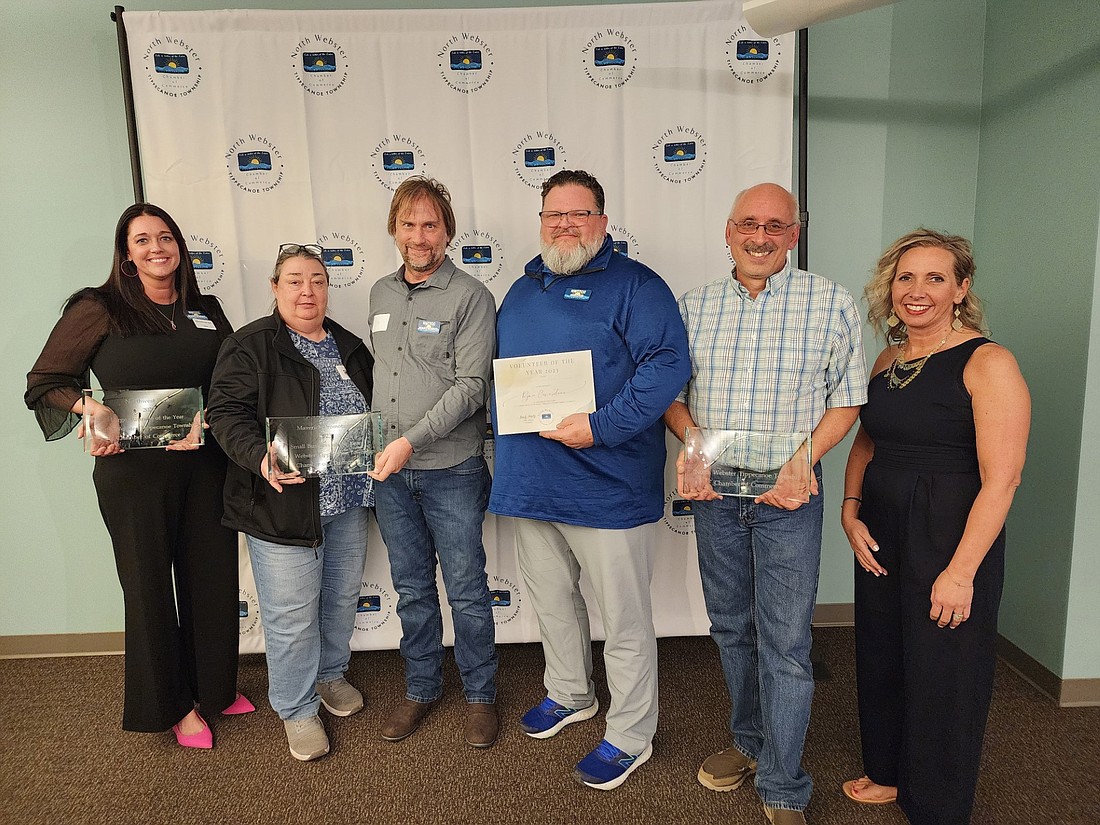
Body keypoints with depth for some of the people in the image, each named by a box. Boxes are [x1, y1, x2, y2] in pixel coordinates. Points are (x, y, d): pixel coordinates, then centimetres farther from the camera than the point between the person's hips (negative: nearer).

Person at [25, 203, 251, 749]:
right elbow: (45, 381, 0)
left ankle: (216, 686, 33)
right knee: (149, 583, 9)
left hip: (205, 464, 4)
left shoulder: (206, 311, 8)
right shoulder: (98, 309, -3)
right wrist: (89, 408, -18)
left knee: (213, 577, 11)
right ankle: (173, 704, 28)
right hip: (133, 469, -3)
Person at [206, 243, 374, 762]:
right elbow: (227, 412, -13)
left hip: (349, 500, 6)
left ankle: (330, 674, 43)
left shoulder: (349, 346, 12)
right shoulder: (250, 346, -7)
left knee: (343, 596, 19)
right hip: (284, 504, -6)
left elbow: (370, 409, 20)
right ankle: (297, 708, 23)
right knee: (292, 613, 2)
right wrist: (261, 460, -30)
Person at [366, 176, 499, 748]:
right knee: (411, 590, 16)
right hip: (390, 473, 5)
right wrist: (378, 445, 11)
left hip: (452, 471, -5)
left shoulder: (470, 297, -9)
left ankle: (479, 694, 26)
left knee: (467, 590, 7)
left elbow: (471, 385, -16)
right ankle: (421, 689, 34)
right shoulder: (380, 294, 10)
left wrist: (412, 440, -21)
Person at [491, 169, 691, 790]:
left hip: (607, 483, -6)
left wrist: (600, 427, -25)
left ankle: (630, 736, 26)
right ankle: (570, 695, 45)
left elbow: (667, 364, -18)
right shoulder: (523, 291, 15)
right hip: (531, 480, 7)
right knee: (552, 601, 22)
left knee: (625, 619, 6)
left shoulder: (635, 285, -7)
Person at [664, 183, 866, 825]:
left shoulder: (830, 304, -3)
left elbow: (848, 397, -2)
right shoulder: (694, 306, 6)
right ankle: (752, 744, 39)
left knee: (785, 643, 2)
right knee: (732, 628, 17)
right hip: (713, 491, 4)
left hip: (789, 496, -3)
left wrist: (802, 461, -15)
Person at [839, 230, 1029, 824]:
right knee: (881, 660, 19)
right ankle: (889, 775, 42)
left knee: (942, 678, 8)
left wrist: (961, 571, -21)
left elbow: (1001, 479, -18)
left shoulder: (987, 363, -14)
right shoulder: (887, 361, 8)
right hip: (881, 539, 7)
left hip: (951, 542, -6)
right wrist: (850, 511, 2)